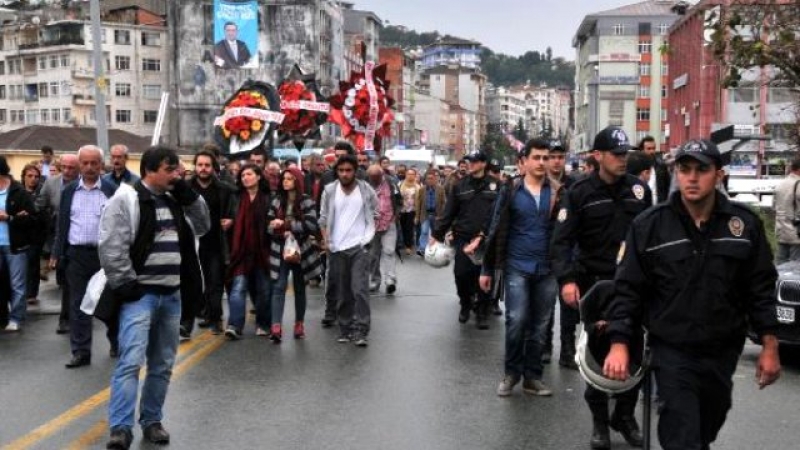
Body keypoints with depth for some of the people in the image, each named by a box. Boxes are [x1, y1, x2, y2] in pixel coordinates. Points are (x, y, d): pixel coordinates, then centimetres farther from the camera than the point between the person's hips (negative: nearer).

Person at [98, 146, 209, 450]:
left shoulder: (175, 200, 14)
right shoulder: (126, 200, -9)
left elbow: (203, 226, 14)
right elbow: (111, 247, -15)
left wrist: (188, 195, 3)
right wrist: (126, 284, -17)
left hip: (171, 294, 7)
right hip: (139, 293, -7)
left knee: (163, 363, 12)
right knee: (131, 360, -14)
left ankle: (151, 421, 23)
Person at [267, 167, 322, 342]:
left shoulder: (306, 202, -4)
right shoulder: (277, 201, 7)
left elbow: (311, 225, -16)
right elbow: (269, 225, 4)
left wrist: (285, 224, -18)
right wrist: (283, 233, -16)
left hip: (300, 250, -2)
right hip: (281, 250, 2)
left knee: (299, 288, 10)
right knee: (279, 287, -8)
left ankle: (299, 324, 22)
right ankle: (276, 327, -15)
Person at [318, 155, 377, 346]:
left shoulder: (366, 189, -3)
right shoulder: (329, 190, 0)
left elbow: (375, 211, 10)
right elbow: (323, 218, 7)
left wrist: (367, 233, 2)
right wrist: (326, 240, -2)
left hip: (359, 246, -2)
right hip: (337, 248, 2)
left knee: (359, 289, -12)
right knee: (341, 292, 9)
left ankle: (361, 331, -7)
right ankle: (345, 328, 20)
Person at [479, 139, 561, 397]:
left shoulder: (557, 192, 3)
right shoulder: (511, 191, 0)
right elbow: (496, 230, 3)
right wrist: (487, 269, 3)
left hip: (547, 269, 2)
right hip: (517, 267, -2)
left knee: (539, 325, 7)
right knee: (516, 320, -9)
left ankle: (532, 377, 20)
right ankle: (512, 372, 11)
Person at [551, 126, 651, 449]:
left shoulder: (640, 190, 4)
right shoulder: (580, 193, -5)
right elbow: (562, 240, -9)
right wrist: (567, 280, -22)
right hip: (596, 283, -2)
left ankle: (625, 415, 26)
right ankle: (599, 421, 19)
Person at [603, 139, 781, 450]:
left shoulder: (745, 224, -3)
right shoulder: (649, 226, -9)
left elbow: (761, 289, 3)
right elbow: (628, 289, -6)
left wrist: (769, 347, 2)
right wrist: (619, 344, -14)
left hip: (724, 351, 3)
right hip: (672, 351, -3)